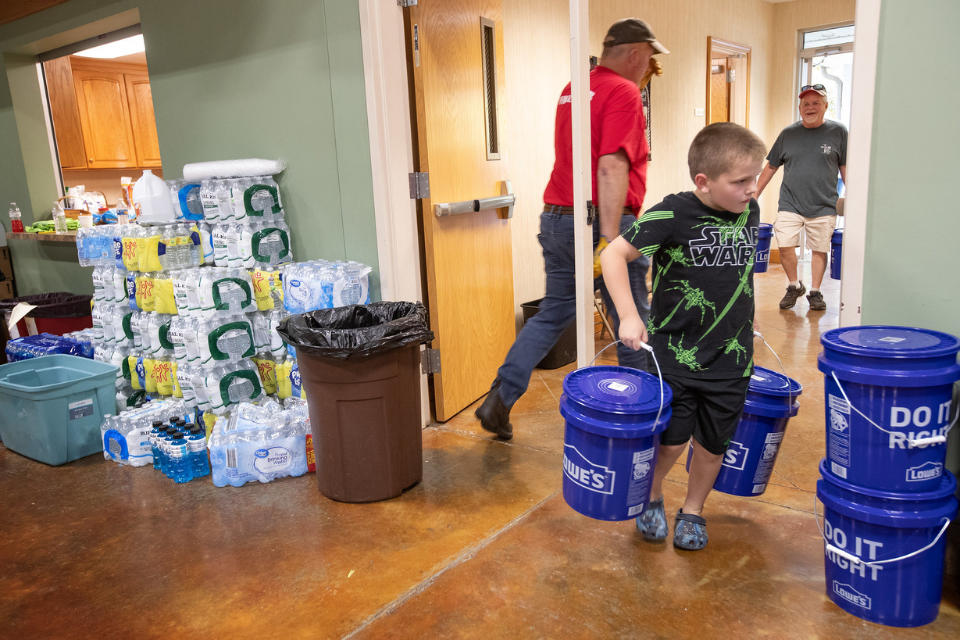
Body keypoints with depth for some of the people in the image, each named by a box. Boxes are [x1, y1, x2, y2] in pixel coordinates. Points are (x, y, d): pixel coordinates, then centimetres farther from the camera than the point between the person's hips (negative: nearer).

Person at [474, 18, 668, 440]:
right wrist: (609, 239, -25)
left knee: (553, 312, 15)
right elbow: (612, 167, -22)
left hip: (557, 217, 8)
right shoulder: (623, 92, -11)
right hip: (601, 221, -8)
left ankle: (499, 399, 10)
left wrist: (640, 80, 30)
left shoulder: (573, 88, 16)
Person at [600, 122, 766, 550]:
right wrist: (628, 316, -19)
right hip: (674, 355, -4)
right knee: (671, 440, 2)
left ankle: (693, 510, 37)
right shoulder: (673, 215, -16)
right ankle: (650, 496, 33)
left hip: (730, 359, 5)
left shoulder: (750, 212, 2)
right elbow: (613, 255, -12)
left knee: (712, 444, 12)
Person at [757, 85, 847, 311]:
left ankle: (815, 292, 21)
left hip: (824, 206, -1)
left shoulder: (838, 132, 3)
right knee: (785, 246, -8)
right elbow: (771, 167, 13)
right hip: (790, 204, 1)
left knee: (820, 250, 4)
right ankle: (794, 286, 15)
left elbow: (845, 168, 6)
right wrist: (754, 195, 10)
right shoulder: (788, 134, 7)